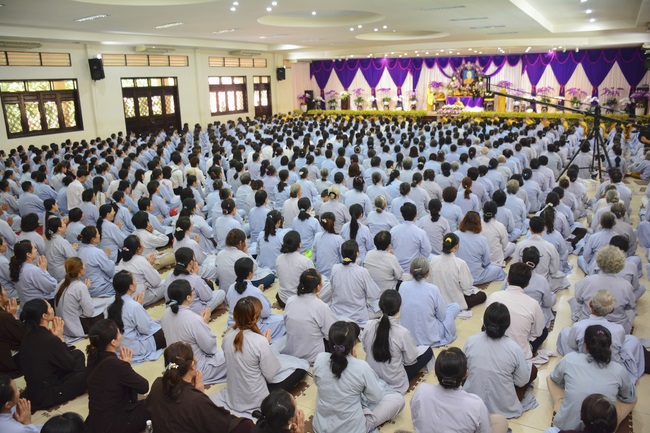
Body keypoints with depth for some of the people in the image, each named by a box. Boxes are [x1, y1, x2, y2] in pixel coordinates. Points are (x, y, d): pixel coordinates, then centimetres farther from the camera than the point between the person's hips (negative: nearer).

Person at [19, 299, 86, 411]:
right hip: (44, 395, -8)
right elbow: (70, 365, -13)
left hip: (34, 388, 8)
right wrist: (60, 337, -10)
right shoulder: (49, 340, -29)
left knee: (77, 354, 11)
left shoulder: (30, 334, -3)